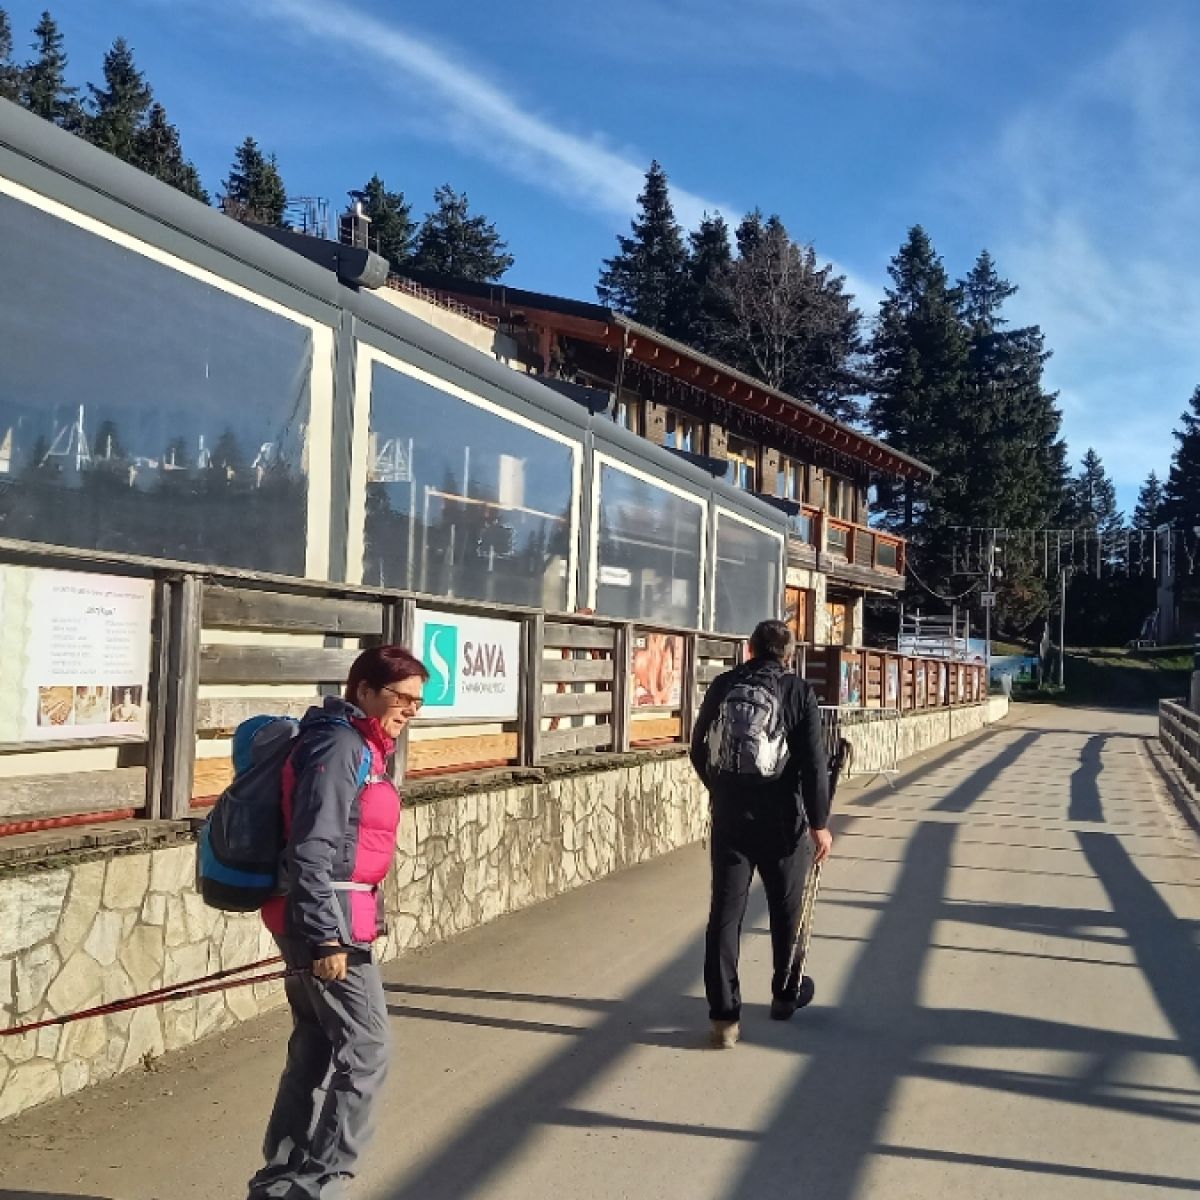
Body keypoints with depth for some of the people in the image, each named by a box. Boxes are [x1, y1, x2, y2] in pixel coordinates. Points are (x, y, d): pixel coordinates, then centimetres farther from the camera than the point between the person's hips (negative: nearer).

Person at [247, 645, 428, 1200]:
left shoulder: (359, 746, 14)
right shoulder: (340, 746, -16)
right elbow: (312, 850, -22)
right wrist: (327, 938, -23)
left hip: (322, 920, 10)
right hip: (329, 923, -10)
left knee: (316, 1052, 16)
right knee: (365, 1053, -3)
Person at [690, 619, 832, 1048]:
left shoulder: (722, 687, 2)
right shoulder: (798, 691, -6)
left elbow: (699, 751, 9)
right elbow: (813, 764, -11)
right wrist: (819, 823, -4)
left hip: (729, 818, 2)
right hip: (780, 820, -1)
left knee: (725, 912, 3)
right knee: (787, 909, 18)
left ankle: (724, 1015, 0)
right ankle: (784, 995, 33)